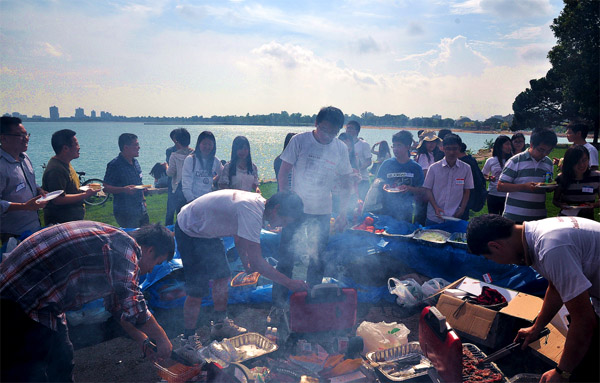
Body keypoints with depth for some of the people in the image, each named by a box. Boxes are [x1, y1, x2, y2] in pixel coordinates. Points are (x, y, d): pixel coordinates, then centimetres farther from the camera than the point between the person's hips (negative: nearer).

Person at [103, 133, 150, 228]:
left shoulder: (135, 162, 11)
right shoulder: (115, 165, -13)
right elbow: (106, 187, -15)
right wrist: (124, 189, -28)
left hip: (142, 210, 8)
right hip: (125, 213, -8)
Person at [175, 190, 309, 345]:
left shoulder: (258, 201, -5)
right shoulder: (251, 211, -34)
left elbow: (239, 235, 11)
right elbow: (256, 262, -33)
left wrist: (246, 263, 3)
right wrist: (289, 283, -28)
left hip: (206, 231, 9)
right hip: (189, 232, -9)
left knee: (222, 276, 12)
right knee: (197, 290, -6)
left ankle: (220, 325, 29)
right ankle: (188, 340, 12)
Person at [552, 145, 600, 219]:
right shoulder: (561, 178, -1)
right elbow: (555, 200, 9)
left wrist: (593, 205, -12)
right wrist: (561, 205, -11)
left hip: (587, 217, 0)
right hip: (565, 218, 0)